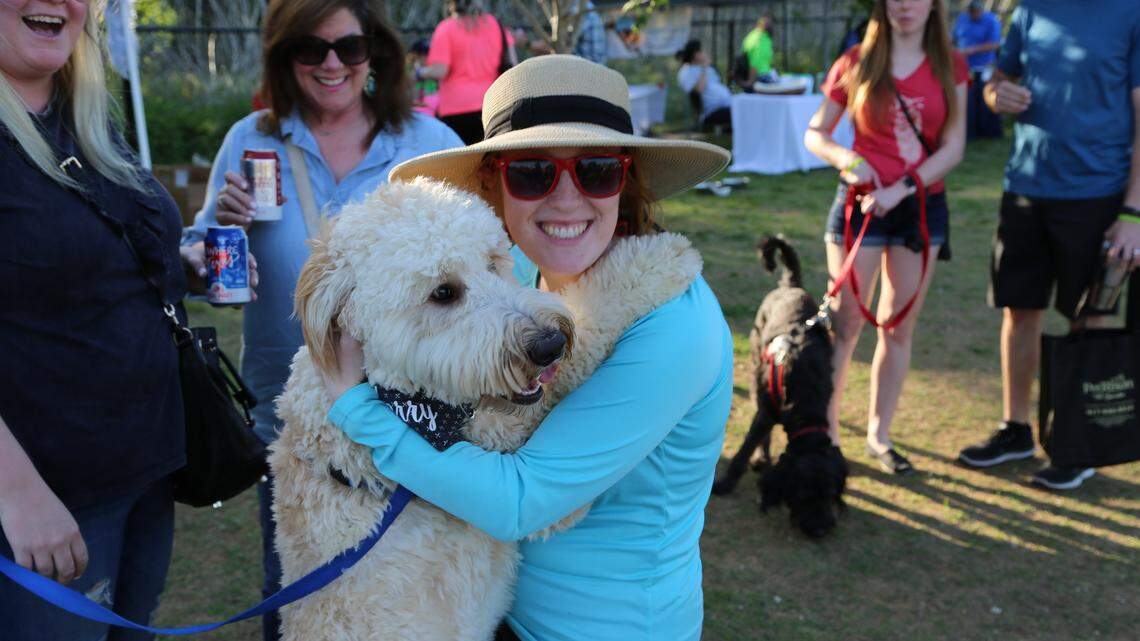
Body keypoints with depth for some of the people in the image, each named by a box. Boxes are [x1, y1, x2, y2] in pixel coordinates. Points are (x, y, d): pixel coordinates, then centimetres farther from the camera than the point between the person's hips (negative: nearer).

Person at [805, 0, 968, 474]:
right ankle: (827, 432, 7)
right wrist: (845, 158, -17)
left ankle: (879, 435, 17)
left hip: (922, 205, 2)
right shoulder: (855, 64, 0)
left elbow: (954, 147, -3)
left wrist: (902, 188, -16)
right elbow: (814, 134, 4)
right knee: (845, 322, -2)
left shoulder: (950, 68, 3)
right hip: (861, 203, -2)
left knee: (898, 326, 7)